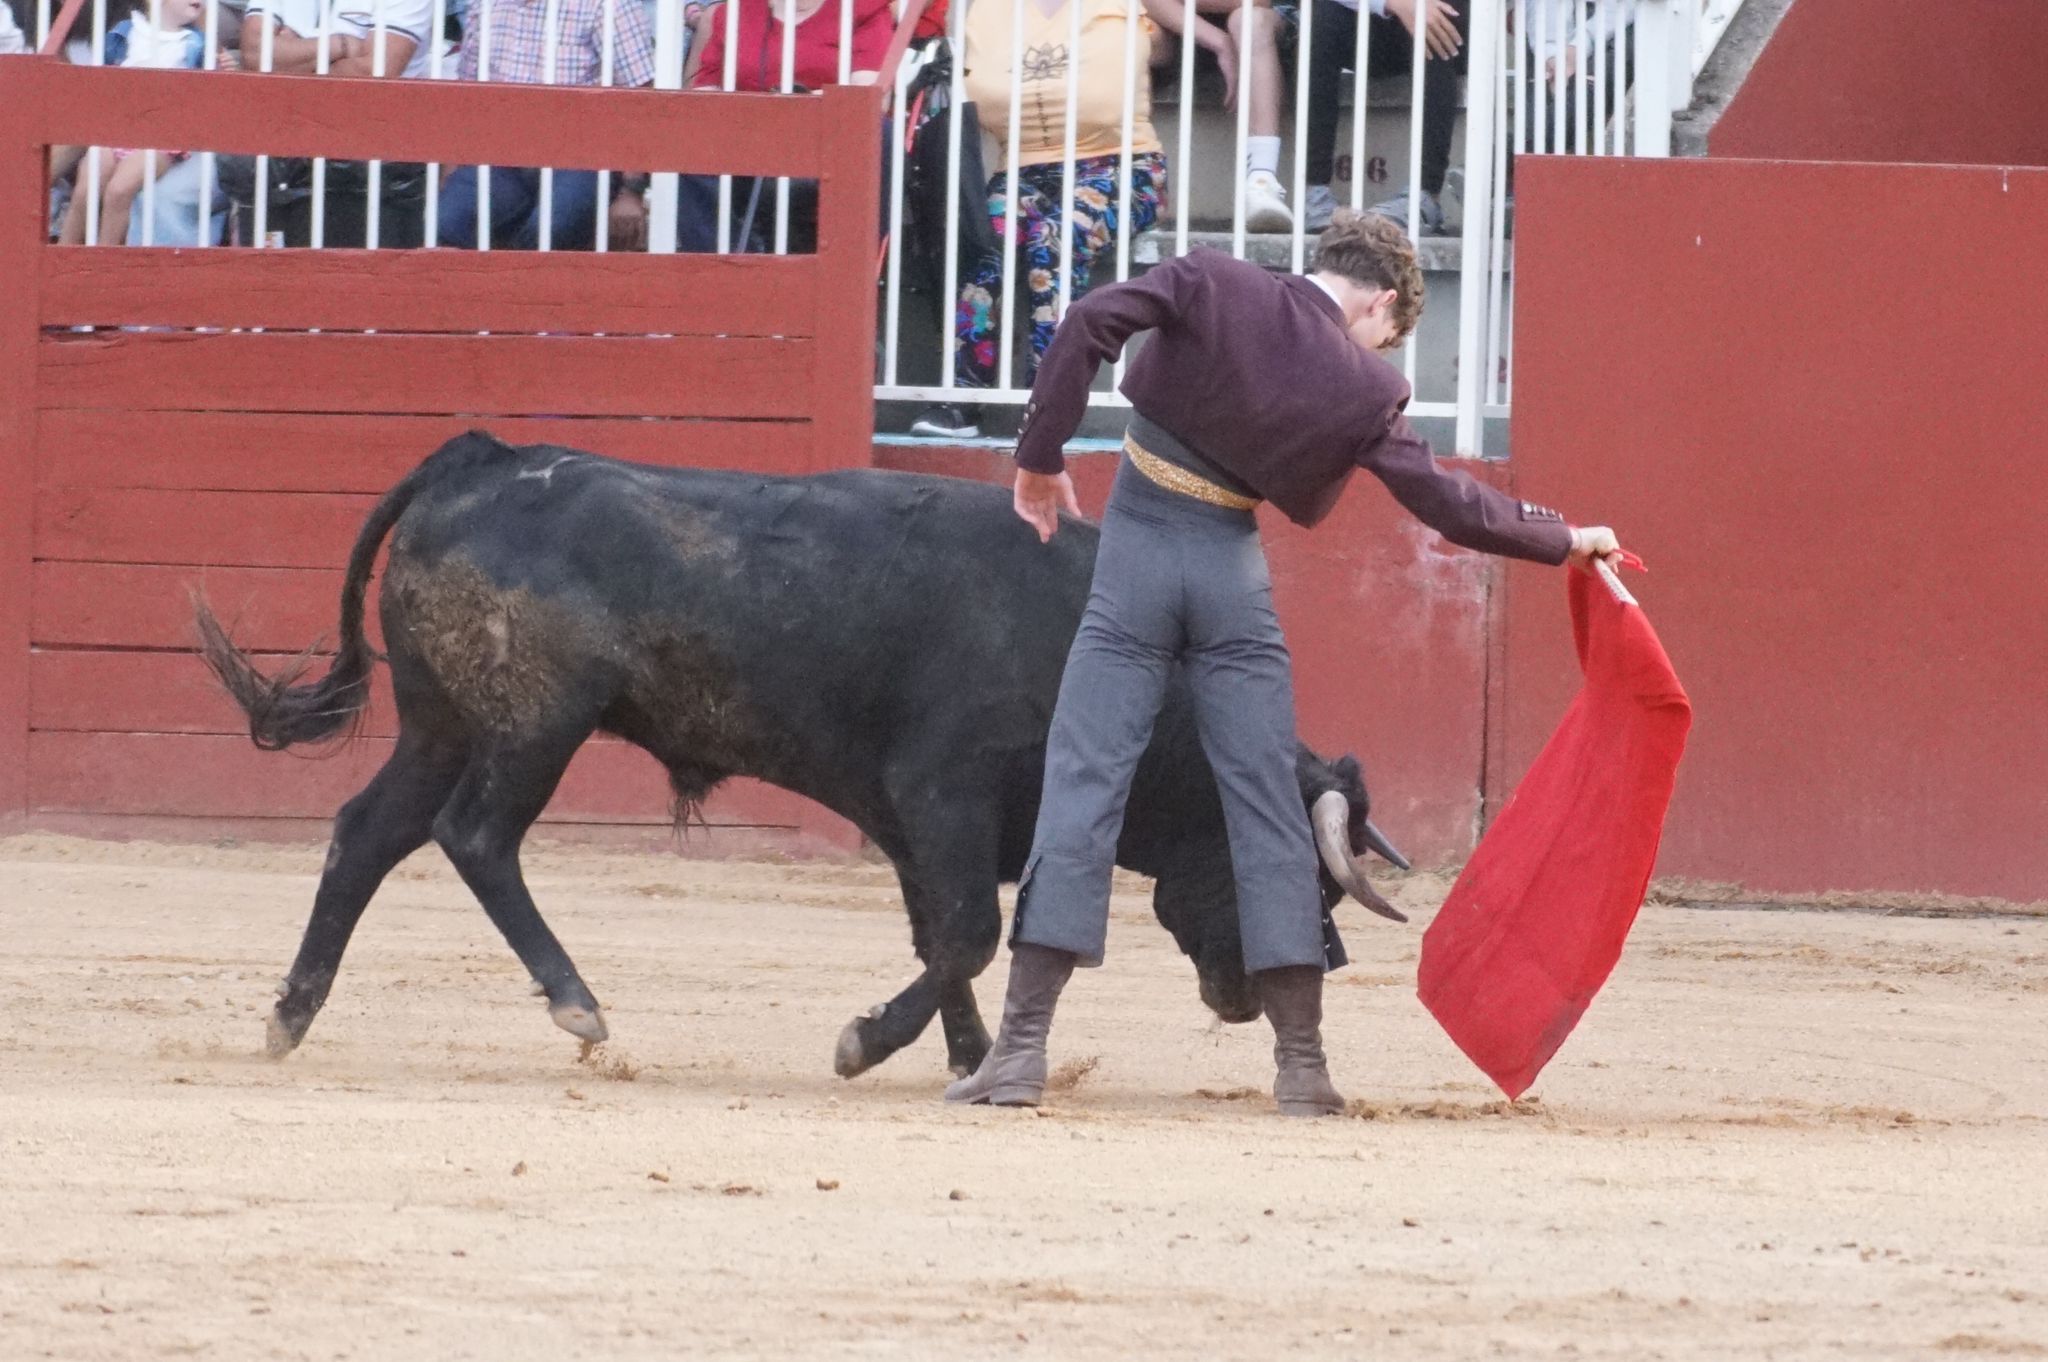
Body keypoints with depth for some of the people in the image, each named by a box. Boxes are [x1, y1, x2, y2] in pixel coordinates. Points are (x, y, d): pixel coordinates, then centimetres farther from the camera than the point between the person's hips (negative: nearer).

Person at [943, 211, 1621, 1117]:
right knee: (1268, 803, 8)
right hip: (1233, 572, 0)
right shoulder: (1363, 389, -1)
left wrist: (1039, 454, -3)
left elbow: (1090, 324, -12)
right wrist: (1562, 541, 18)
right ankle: (1302, 1065, 8)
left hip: (1134, 552, 0)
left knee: (1082, 784, 0)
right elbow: (1449, 505, 5)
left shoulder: (1211, 286, -2)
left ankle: (1021, 1048, -7)